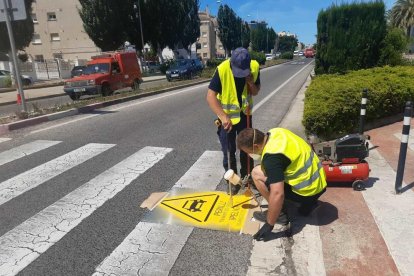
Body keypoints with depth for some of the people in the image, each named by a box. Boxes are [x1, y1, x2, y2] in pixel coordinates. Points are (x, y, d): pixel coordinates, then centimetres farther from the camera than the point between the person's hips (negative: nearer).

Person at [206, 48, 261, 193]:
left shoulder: (255, 67, -14)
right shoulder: (222, 69, -26)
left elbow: (255, 92, -1)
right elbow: (210, 96, -29)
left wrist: (251, 84, -24)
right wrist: (223, 117, -39)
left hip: (245, 114, 4)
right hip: (227, 116, -3)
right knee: (229, 151, 4)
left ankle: (247, 176, 37)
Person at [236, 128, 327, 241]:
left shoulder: (272, 157, -27)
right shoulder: (276, 132, -2)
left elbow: (277, 193, -31)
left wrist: (269, 225, -21)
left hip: (308, 191, -9)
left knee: (257, 174, -9)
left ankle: (280, 214, 3)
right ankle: (308, 203, 20)